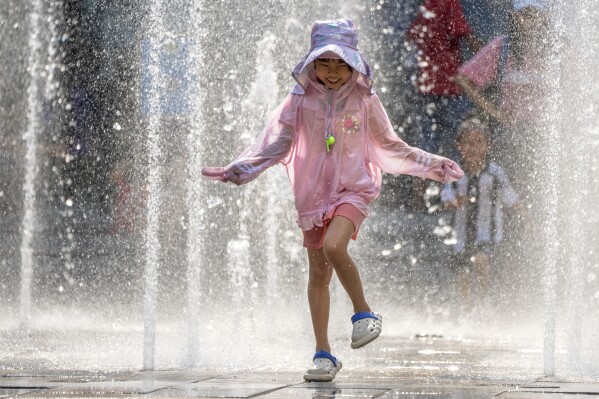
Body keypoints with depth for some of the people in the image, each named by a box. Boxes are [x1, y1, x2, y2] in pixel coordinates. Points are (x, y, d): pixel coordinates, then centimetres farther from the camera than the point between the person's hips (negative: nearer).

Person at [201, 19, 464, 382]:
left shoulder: (364, 100, -1)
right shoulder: (302, 100, 1)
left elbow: (389, 145, 10)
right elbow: (275, 144, 3)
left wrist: (433, 165, 8)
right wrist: (236, 170, -6)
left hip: (352, 189, -3)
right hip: (313, 192, 3)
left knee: (333, 247, -30)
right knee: (318, 273, 5)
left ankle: (363, 311, -8)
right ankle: (324, 355, 12)